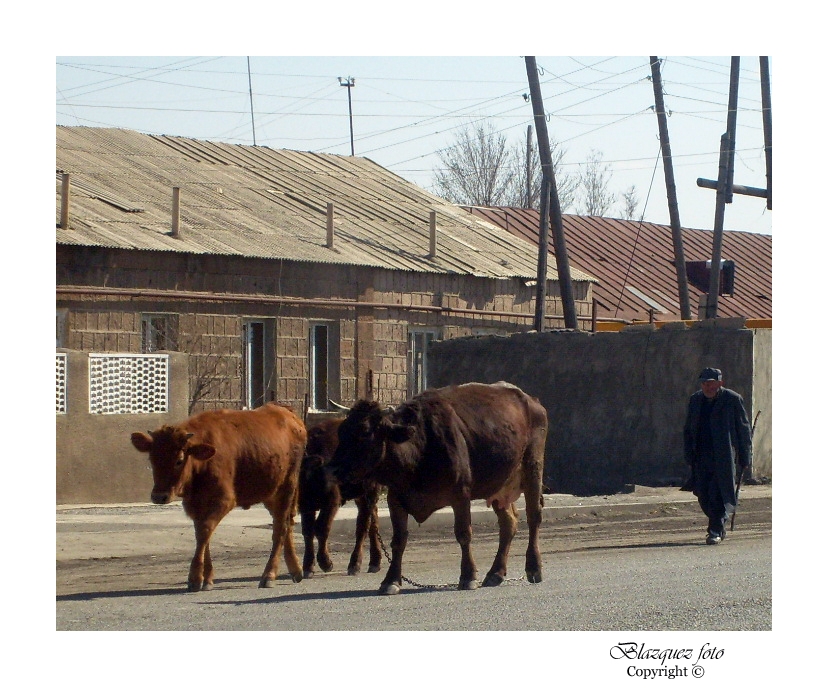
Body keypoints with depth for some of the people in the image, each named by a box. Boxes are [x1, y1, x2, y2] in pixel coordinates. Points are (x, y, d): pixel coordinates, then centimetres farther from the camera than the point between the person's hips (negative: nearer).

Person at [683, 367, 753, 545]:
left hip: (724, 456, -5)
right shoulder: (695, 400, 11)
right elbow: (689, 429, 17)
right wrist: (689, 456, 10)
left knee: (719, 494, -9)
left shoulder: (732, 399, -3)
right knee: (703, 495, 4)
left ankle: (716, 531, -3)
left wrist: (745, 459, -2)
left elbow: (744, 430, 0)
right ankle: (718, 527, 22)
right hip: (701, 456, 5)